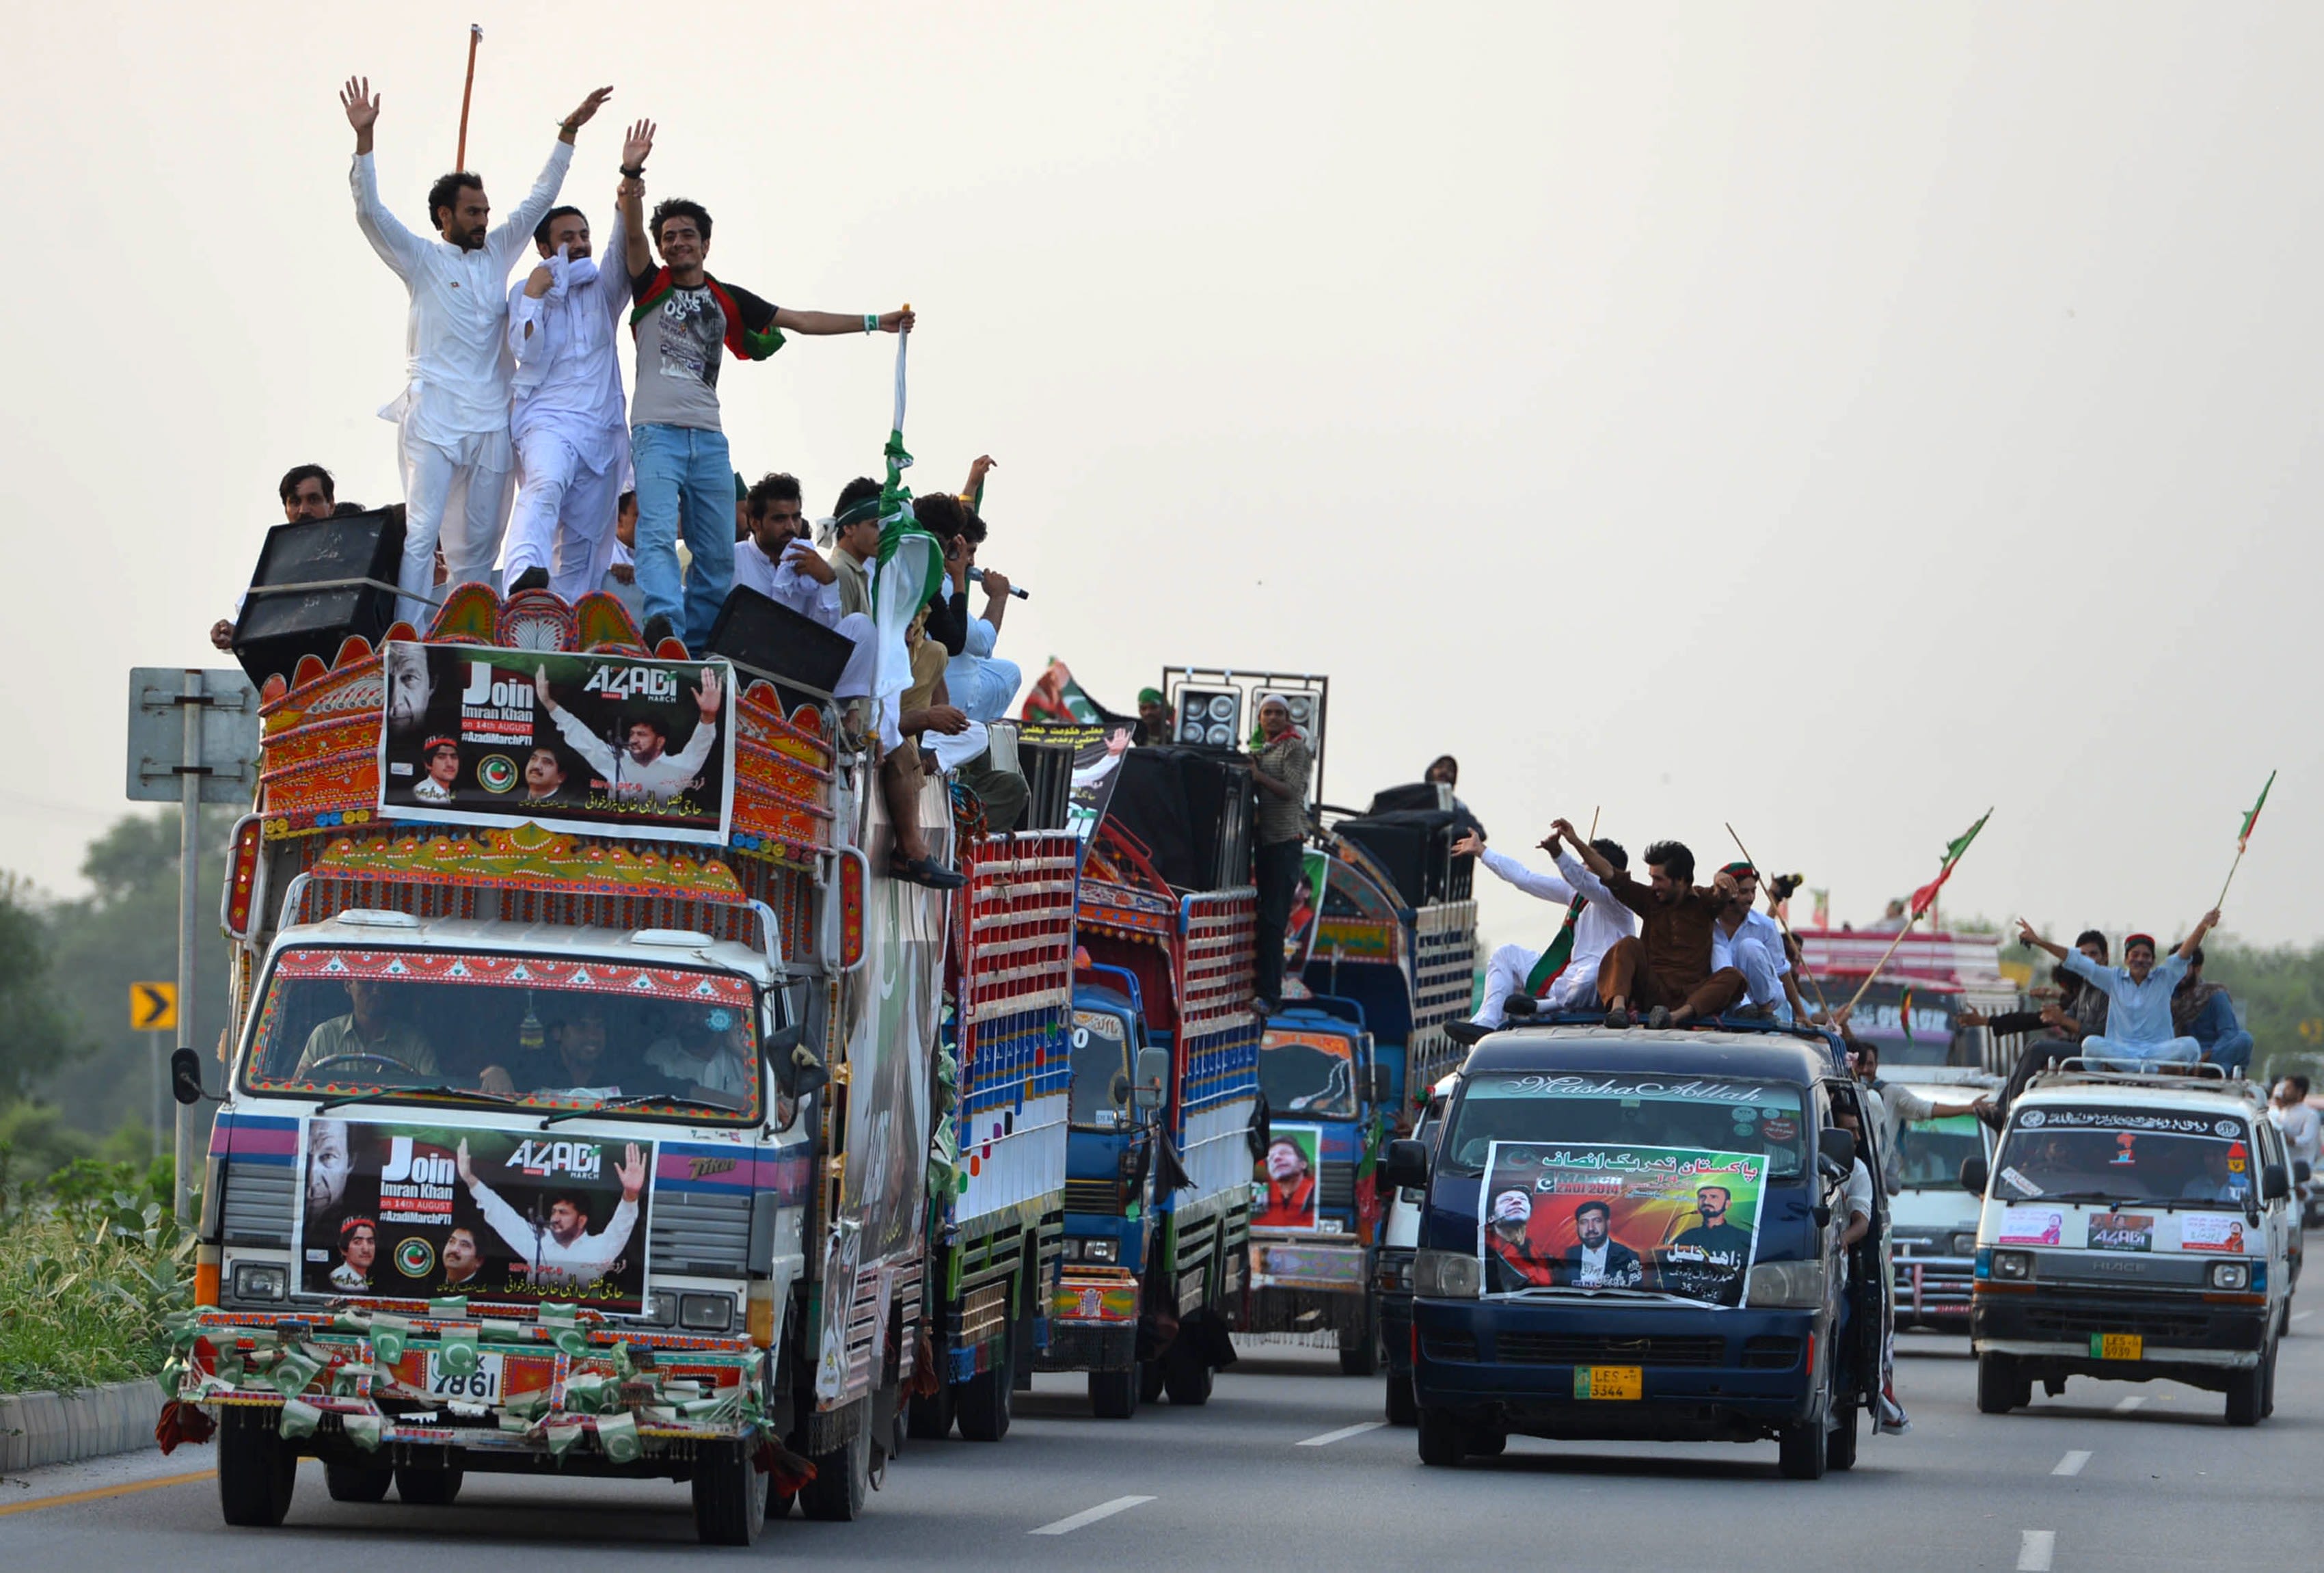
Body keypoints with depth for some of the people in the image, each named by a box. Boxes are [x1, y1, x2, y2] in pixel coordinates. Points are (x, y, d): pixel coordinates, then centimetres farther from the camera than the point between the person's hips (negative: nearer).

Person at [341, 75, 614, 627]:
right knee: (422, 533, -13)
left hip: (491, 418, 5)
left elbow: (539, 199, 23)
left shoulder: (497, 254, 17)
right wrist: (365, 138, -15)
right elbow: (370, 213, -6)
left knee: (479, 542, 5)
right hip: (434, 415, -5)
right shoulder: (421, 259, 4)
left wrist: (568, 134, 19)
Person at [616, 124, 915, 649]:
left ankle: (699, 644, 9)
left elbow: (799, 321, 18)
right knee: (658, 534, -20)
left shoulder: (728, 302, 16)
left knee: (718, 551, 4)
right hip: (658, 430, -5)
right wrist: (631, 176, -24)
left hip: (709, 438, 5)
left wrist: (875, 323, 16)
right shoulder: (651, 287, 6)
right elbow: (633, 233, -9)